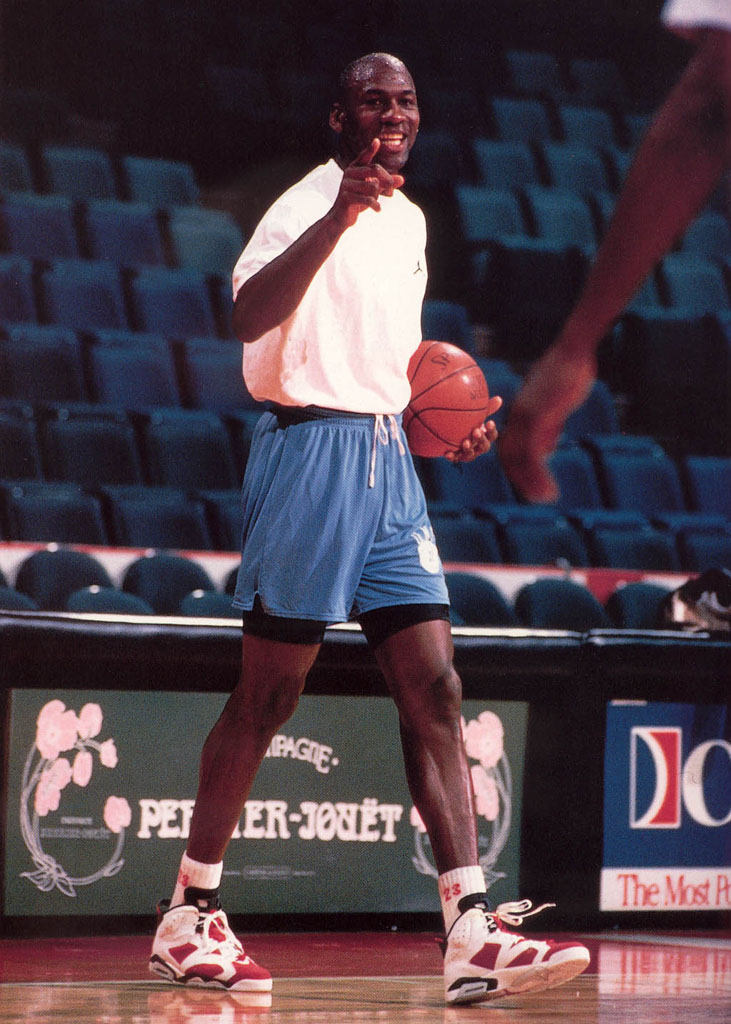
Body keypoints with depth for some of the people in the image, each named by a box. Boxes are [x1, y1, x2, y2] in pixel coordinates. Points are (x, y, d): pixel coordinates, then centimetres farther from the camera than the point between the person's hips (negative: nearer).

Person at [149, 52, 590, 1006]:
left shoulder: (408, 219, 16)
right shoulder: (308, 204, -11)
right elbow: (251, 317, -30)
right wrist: (339, 215, -40)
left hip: (389, 460, 8)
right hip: (311, 451, -8)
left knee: (434, 692, -2)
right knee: (267, 696, 0)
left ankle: (471, 933, -7)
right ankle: (191, 914, 13)